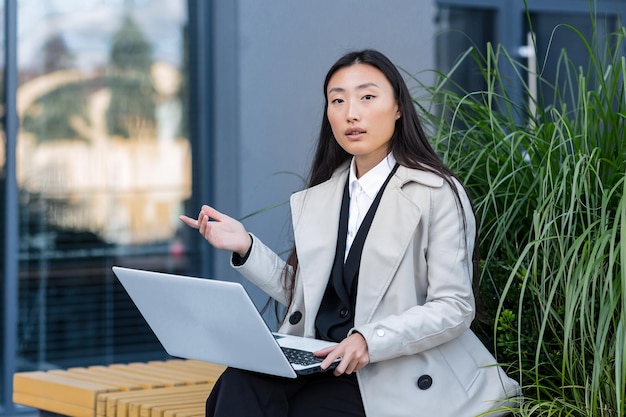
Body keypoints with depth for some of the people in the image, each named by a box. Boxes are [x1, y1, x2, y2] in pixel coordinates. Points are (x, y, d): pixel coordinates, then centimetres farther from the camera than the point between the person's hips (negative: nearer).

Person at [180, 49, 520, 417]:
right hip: (321, 361, 5)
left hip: (400, 379, -5)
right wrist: (246, 247, 1)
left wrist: (371, 340, -24)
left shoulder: (438, 193, -4)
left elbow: (453, 308, -11)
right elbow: (302, 294, 13)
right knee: (241, 383, -27)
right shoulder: (319, 198, 14)